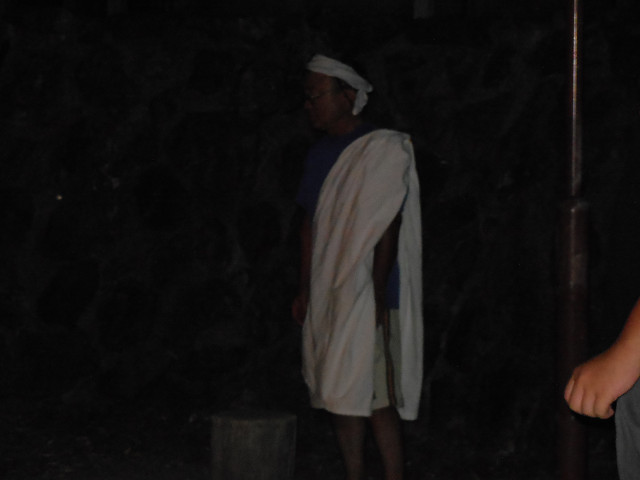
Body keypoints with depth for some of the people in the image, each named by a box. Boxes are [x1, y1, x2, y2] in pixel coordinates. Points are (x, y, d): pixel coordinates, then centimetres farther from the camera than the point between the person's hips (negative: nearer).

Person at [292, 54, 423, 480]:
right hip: (327, 297, 7)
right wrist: (304, 290, 15)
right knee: (338, 396, 8)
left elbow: (388, 229, -12)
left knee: (375, 397, -9)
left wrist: (376, 296, -17)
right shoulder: (321, 155, 15)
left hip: (367, 296, -7)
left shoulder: (384, 150, -8)